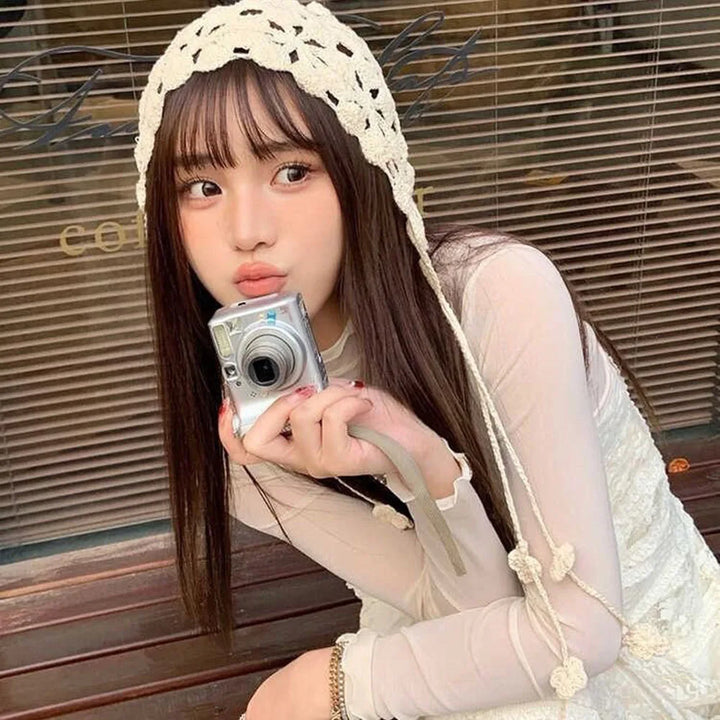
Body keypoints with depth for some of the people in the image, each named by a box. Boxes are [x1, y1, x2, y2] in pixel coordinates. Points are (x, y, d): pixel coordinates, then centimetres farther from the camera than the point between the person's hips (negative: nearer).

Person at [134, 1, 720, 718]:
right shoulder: (247, 433, -15)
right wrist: (429, 475, -35)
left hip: (650, 652, -2)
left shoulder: (502, 293, -28)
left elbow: (581, 624, -24)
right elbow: (473, 611, -16)